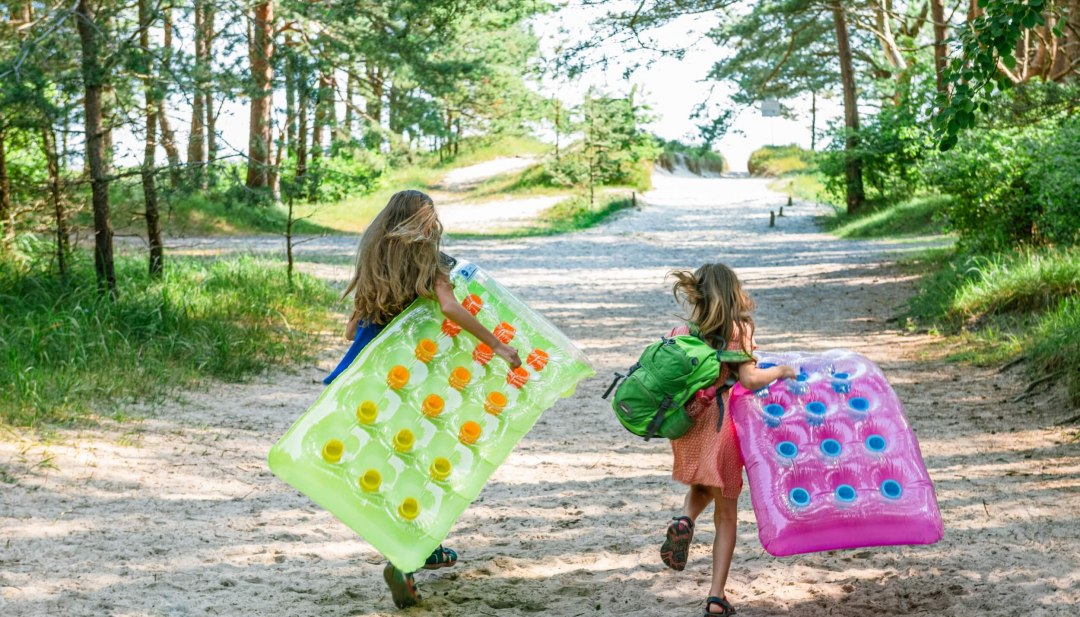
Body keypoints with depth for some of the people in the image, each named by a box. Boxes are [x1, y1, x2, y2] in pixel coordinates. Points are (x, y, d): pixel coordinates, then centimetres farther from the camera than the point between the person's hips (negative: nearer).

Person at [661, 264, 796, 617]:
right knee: (726, 515, 10)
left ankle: (684, 521, -3)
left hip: (687, 426, 3)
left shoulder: (682, 332, 4)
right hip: (721, 426, -3)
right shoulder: (738, 330, -5)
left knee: (702, 487, 31)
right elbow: (749, 379, -13)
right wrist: (781, 371, 1)